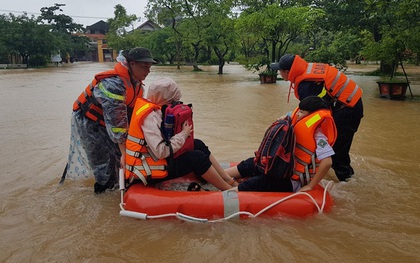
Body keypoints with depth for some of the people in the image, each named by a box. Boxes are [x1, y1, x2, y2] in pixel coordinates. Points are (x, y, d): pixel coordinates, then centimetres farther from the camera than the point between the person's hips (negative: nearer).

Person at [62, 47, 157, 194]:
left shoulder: (136, 82, -6)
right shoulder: (113, 84, -36)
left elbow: (135, 112, -2)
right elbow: (116, 122, -36)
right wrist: (124, 152, -33)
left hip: (106, 119, 8)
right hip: (88, 121, -8)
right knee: (103, 155, -7)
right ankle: (104, 185, 15)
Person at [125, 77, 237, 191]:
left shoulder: (151, 108, 5)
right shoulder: (150, 116, -25)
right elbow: (161, 152, -30)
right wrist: (183, 134, -18)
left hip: (153, 158, 10)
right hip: (149, 172, -10)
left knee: (198, 145, 6)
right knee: (197, 157, -13)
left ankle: (229, 181, 11)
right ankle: (229, 190, 2)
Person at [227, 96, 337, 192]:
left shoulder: (317, 135, -22)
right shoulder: (302, 127, 4)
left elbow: (327, 162, -30)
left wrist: (310, 186, -24)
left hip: (292, 183, -9)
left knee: (248, 186, -19)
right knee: (248, 165, 7)